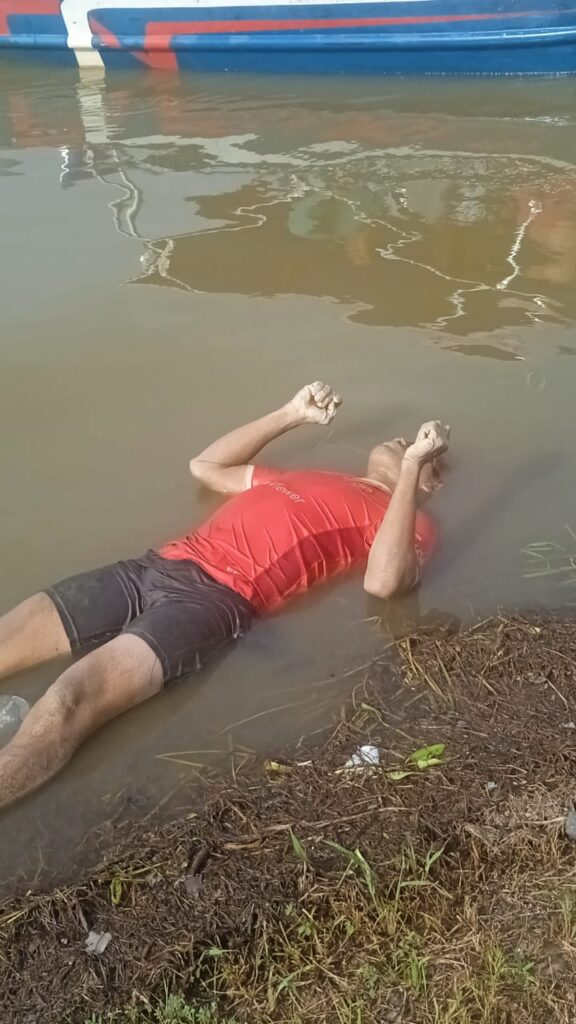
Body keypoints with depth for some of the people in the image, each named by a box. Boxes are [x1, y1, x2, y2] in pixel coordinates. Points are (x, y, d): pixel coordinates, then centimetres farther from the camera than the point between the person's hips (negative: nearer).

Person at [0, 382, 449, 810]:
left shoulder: (405, 519, 12)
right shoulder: (305, 477, 31)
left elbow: (383, 582, -12)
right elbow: (205, 466, 37)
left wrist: (412, 464, -7)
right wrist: (293, 414, 35)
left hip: (222, 596, -7)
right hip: (157, 565, 7)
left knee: (71, 700, -29)